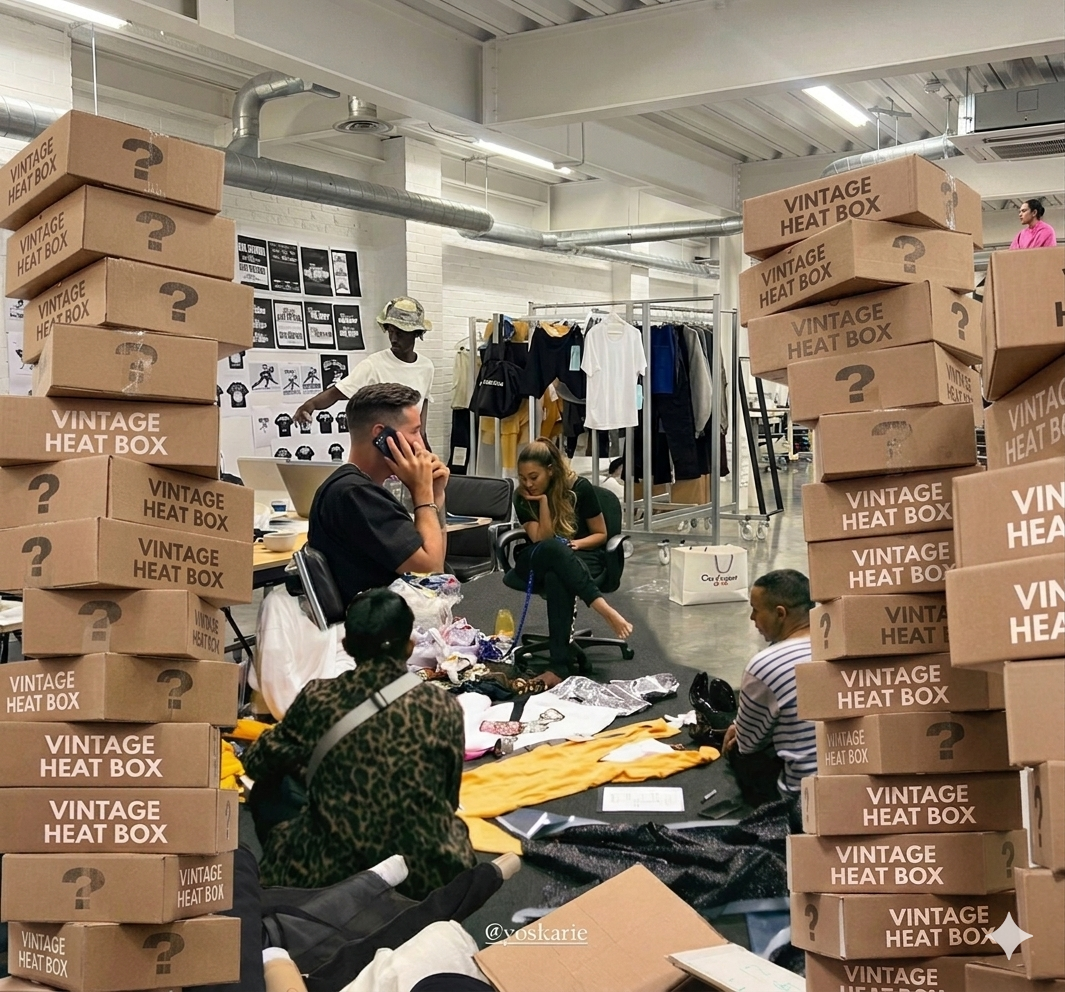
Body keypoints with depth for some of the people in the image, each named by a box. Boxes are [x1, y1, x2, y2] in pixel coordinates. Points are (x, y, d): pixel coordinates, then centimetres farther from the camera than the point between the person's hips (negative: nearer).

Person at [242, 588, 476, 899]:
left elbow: (256, 763, 11)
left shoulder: (317, 699, -6)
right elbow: (449, 799, 8)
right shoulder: (442, 707, -6)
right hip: (427, 879, 2)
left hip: (328, 877, -1)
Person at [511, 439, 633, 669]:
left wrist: (577, 543, -17)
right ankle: (604, 609, -49)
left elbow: (601, 534, 2)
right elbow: (542, 540, -13)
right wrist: (543, 501, -19)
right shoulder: (522, 498, -4)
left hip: (581, 557, -1)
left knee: (556, 578, -41)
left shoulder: (580, 488, -7)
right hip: (537, 562, 1)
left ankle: (560, 662, -49)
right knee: (553, 548, -39)